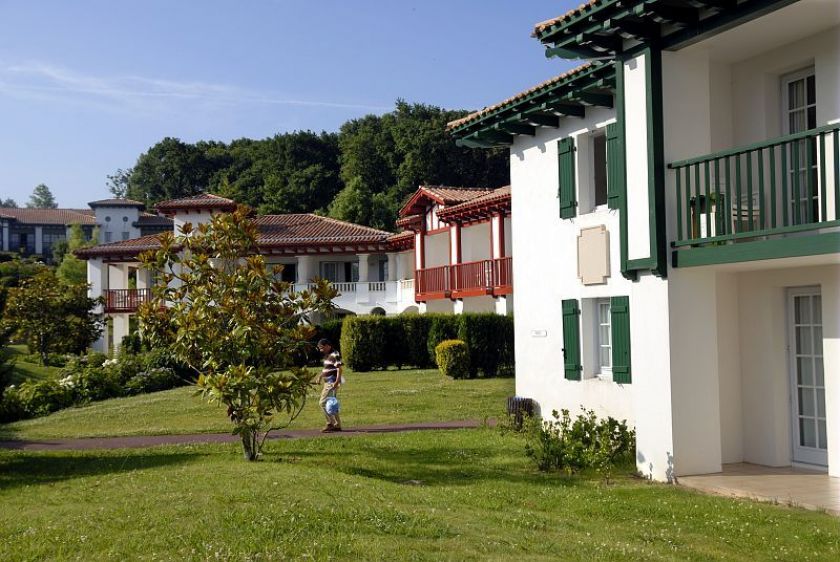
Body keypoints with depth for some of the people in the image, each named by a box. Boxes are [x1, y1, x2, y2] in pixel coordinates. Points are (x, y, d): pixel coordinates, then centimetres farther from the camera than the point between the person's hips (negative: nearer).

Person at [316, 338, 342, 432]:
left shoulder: (335, 355, -13)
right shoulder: (327, 355, 17)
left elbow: (339, 369, -19)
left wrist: (337, 381, -27)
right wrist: (320, 376, 18)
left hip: (332, 383, -10)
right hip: (328, 383, 10)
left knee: (323, 403, -12)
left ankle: (330, 423, -8)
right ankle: (337, 425, 15)